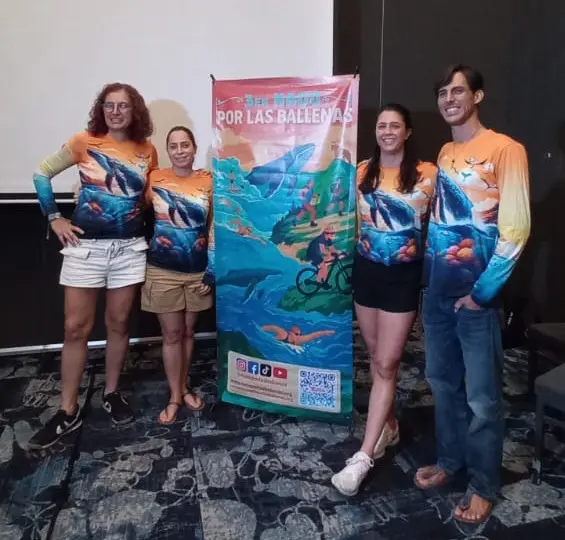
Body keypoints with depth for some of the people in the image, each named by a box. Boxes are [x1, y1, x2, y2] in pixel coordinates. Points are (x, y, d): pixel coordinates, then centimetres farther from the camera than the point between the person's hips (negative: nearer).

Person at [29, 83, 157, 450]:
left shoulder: (148, 151, 5)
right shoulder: (85, 142, -1)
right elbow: (42, 174, 6)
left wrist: (146, 220, 3)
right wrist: (54, 218, -2)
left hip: (130, 248, 2)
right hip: (86, 246, -1)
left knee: (119, 324, 10)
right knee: (76, 327, 1)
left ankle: (112, 393, 28)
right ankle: (68, 411, 13)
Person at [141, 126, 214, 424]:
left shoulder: (208, 181, -2)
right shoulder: (155, 179, -3)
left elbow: (214, 228, 0)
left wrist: (211, 271, -3)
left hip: (197, 272, 1)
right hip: (163, 272, -1)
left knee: (188, 331, 15)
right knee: (172, 334, 5)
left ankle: (184, 387, 33)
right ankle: (175, 396, 20)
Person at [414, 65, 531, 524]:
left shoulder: (505, 149, -8)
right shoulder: (444, 153, 14)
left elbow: (516, 229, -14)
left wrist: (482, 291, -15)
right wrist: (428, 272, 8)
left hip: (476, 290, -6)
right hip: (437, 287, 7)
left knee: (481, 396, 4)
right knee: (442, 382, 16)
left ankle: (484, 486, 22)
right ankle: (450, 461, 35)